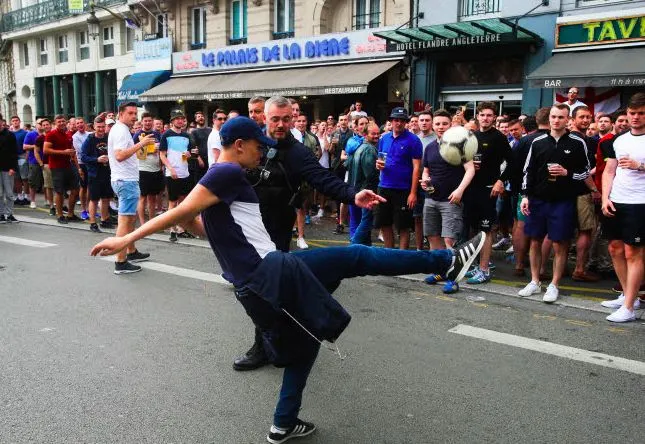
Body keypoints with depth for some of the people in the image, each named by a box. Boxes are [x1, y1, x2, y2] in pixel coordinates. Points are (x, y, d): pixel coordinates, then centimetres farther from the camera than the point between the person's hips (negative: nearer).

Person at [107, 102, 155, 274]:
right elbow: (119, 156, -27)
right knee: (125, 220, -10)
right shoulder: (121, 131, -14)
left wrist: (139, 144, 20)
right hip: (126, 180, -11)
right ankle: (120, 262, -8)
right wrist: (140, 144, -27)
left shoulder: (120, 130, 18)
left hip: (126, 180, 11)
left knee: (131, 217, 20)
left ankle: (132, 252, 32)